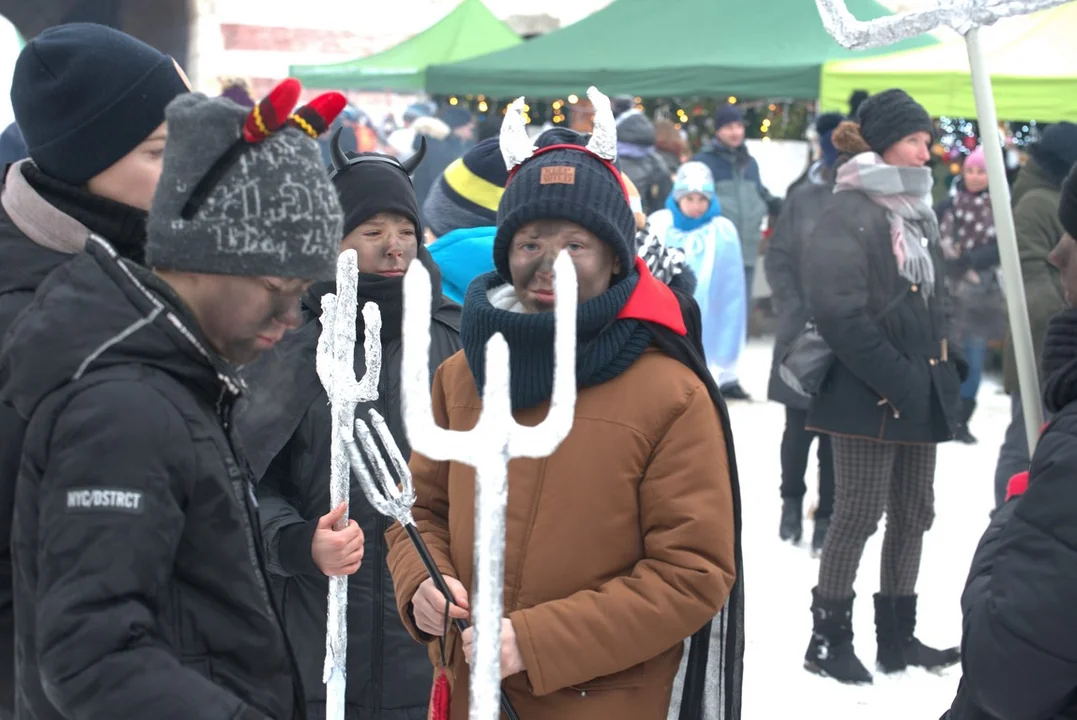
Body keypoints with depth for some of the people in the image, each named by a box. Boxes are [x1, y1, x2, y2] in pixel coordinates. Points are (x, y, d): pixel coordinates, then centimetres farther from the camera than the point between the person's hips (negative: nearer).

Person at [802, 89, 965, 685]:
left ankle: (897, 637, 22)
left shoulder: (918, 215, 17)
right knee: (859, 512, -4)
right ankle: (829, 639, 7)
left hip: (920, 396, 9)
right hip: (867, 396, -9)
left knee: (913, 514, 12)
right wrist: (896, 378, -21)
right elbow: (840, 312, -20)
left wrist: (945, 364, 8)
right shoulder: (848, 214, -12)